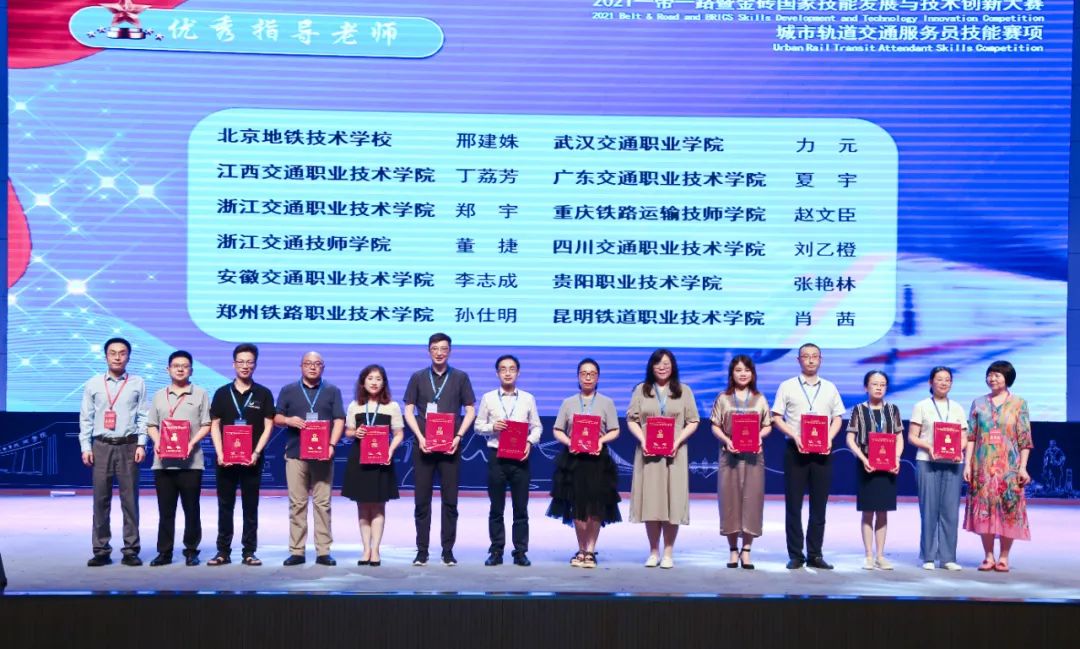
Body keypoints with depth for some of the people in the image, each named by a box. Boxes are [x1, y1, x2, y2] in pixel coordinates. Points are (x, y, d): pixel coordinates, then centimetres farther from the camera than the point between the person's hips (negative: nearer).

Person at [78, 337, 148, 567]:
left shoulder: (137, 383, 6)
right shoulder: (93, 384, 8)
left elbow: (143, 417, 4)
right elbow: (86, 418, 7)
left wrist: (141, 444, -5)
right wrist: (86, 447, 0)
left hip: (128, 446, -1)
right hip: (101, 446, 1)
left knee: (130, 499, 0)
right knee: (101, 500, 1)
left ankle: (131, 550, 4)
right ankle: (101, 551, 7)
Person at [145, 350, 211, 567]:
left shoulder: (200, 394, 5)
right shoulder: (159, 395, 14)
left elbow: (206, 425, 1)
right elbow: (151, 425, 14)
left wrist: (192, 443, -13)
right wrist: (157, 441, -4)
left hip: (190, 462, -2)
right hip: (163, 461, 3)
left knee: (191, 509, 1)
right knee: (165, 510, 5)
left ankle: (191, 550, 10)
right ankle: (164, 552, 11)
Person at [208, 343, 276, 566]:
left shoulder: (263, 394, 4)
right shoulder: (222, 393, 7)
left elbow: (268, 427, 1)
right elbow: (214, 426, 5)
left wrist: (256, 453, -11)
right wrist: (220, 453, -7)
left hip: (252, 459, -1)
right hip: (225, 459, 1)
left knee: (251, 506, 3)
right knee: (225, 506, 4)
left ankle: (249, 552, 8)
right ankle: (223, 551, 10)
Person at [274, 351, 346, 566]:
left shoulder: (332, 391, 10)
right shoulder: (288, 390, 12)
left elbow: (339, 421, 3)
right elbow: (277, 418, 11)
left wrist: (331, 445, -11)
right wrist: (289, 420, -12)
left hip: (322, 455, 0)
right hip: (295, 454, 1)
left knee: (323, 503, -1)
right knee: (297, 503, 0)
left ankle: (323, 551, 2)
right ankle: (296, 551, 4)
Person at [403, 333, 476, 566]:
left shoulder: (460, 378, 6)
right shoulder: (418, 377, 8)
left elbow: (470, 411, 6)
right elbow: (409, 411, 6)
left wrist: (458, 436, -7)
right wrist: (420, 437, -7)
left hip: (450, 446, 0)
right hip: (424, 445, 1)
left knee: (450, 500, 2)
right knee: (421, 500, 2)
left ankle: (448, 551, 8)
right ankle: (421, 551, 8)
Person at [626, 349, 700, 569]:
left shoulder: (684, 391, 8)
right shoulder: (641, 390, 10)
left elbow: (693, 421, 4)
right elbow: (631, 419, 6)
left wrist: (677, 442, -11)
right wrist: (642, 440, -11)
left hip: (674, 453, -1)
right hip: (647, 452, 1)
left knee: (673, 500, -2)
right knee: (649, 501, 1)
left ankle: (668, 553, 5)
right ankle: (653, 551, 11)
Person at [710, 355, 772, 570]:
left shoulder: (760, 399, 9)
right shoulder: (723, 398, 6)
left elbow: (768, 426, 8)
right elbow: (715, 426, 4)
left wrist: (760, 435, -12)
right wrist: (726, 440, -13)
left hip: (753, 455, 1)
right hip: (730, 454, -1)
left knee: (752, 499, -2)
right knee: (730, 499, 0)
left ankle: (746, 550, 5)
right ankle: (733, 550, 9)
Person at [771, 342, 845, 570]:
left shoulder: (829, 388, 13)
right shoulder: (787, 387, 5)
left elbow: (837, 418, 13)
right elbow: (776, 418, 1)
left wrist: (829, 438, -5)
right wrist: (795, 436, -13)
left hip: (822, 451, 2)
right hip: (795, 450, -2)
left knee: (819, 504, 4)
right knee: (793, 503, -1)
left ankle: (815, 554, 11)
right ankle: (795, 555, 5)